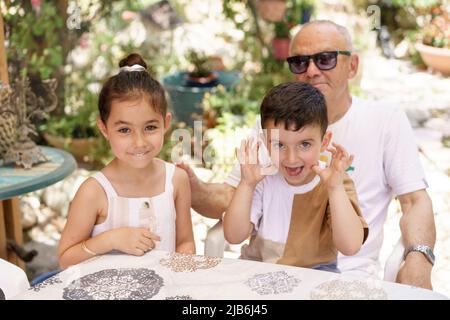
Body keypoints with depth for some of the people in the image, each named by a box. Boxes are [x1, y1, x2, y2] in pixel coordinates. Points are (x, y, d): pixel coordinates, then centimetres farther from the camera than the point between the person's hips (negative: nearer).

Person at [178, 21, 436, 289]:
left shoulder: (387, 121, 4)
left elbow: (415, 201, 0)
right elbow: (229, 197, 8)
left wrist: (418, 258, -19)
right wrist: (195, 190, -15)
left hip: (349, 273, 0)